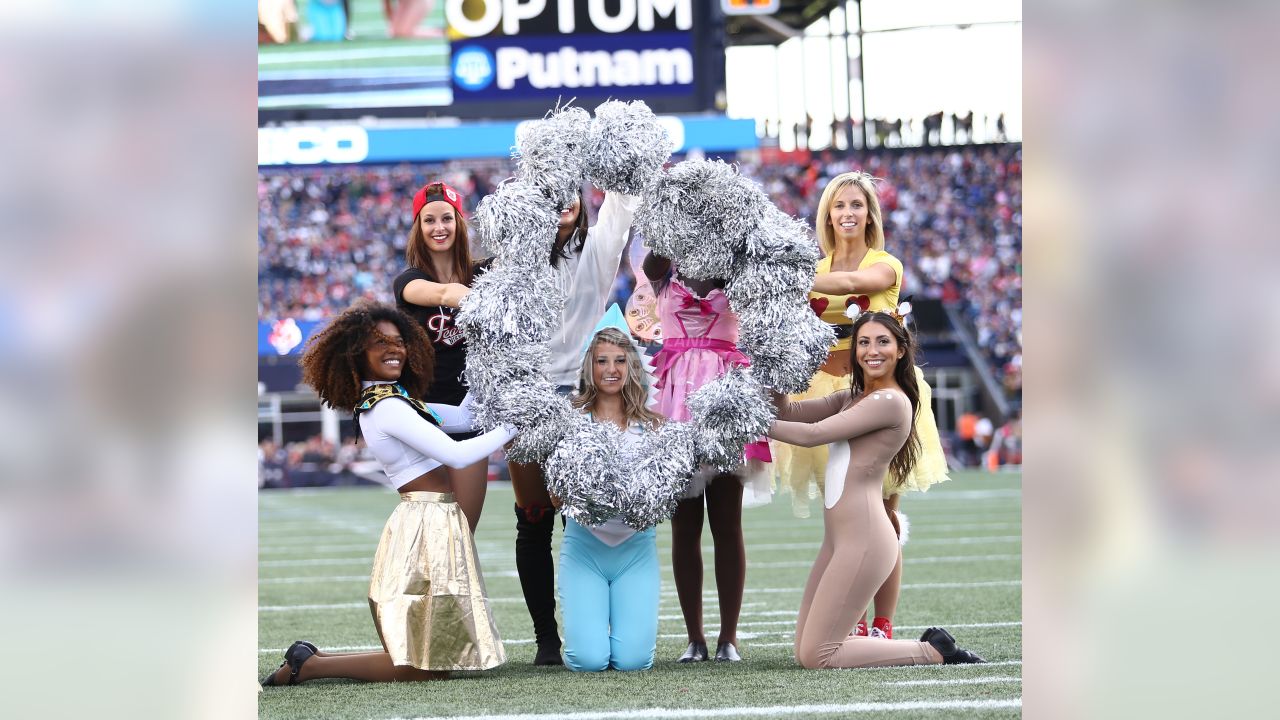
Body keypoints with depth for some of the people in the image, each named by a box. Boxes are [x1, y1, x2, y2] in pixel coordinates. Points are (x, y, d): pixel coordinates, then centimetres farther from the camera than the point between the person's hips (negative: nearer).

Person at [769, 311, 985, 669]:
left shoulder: (891, 401, -10)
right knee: (804, 651, 8)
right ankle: (932, 647, 12)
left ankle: (932, 652, -1)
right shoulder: (855, 398, 19)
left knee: (817, 656, -9)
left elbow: (813, 434, -11)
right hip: (839, 539, 10)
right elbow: (791, 412, 11)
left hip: (863, 541, -10)